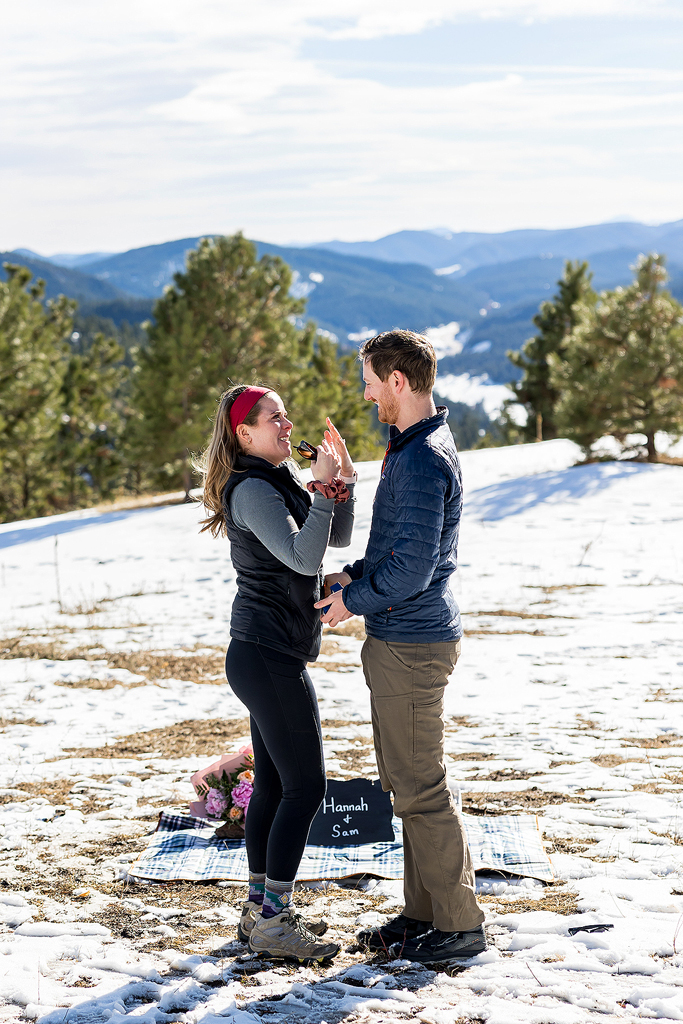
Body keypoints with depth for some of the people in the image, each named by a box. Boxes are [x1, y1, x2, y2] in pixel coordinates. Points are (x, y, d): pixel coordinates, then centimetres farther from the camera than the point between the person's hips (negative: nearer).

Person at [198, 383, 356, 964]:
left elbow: (338, 539, 15)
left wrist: (343, 480, 2)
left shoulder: (283, 478, 14)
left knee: (273, 786, 13)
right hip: (270, 658, -10)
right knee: (306, 786, -7)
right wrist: (325, 489, -25)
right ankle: (273, 923, -3)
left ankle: (261, 910, 21)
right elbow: (304, 557, -25)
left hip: (264, 655, 10)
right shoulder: (252, 491, -16)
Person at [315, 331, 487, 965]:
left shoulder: (422, 460, -21)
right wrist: (356, 573, 11)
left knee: (420, 790, -3)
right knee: (404, 782, 16)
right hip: (400, 639, 11)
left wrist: (354, 599, -11)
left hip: (410, 644, -11)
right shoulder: (413, 448, 14)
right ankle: (422, 912, 24)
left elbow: (413, 564, -25)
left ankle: (459, 924, 6)